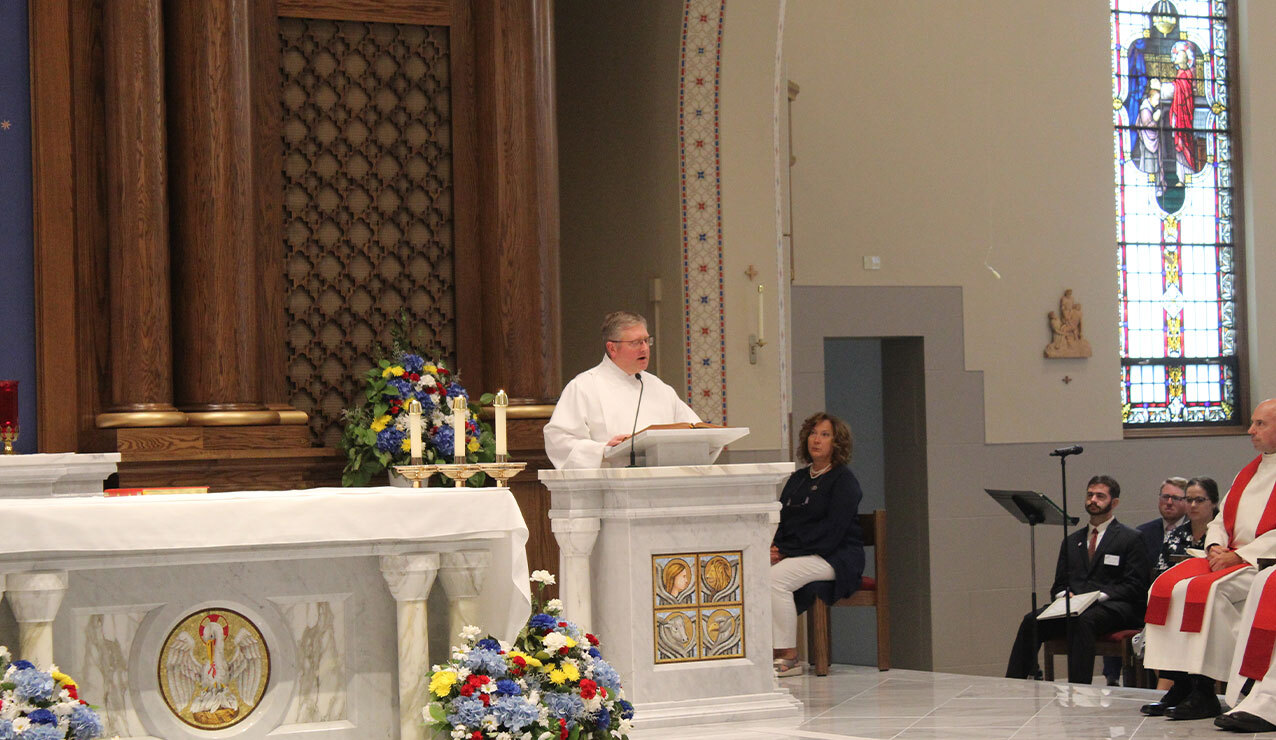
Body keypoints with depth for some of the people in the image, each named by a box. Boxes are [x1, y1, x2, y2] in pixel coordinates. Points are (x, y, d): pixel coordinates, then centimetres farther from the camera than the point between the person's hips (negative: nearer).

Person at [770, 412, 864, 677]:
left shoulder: (844, 480, -3)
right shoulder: (798, 479, 21)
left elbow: (832, 530, -14)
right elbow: (781, 519, 18)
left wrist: (787, 552, -17)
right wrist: (775, 547, -6)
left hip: (834, 558, -7)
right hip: (795, 555, 7)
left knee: (776, 577, -30)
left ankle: (788, 657, -25)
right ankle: (768, 649, -18)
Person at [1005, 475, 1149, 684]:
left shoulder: (1130, 539, 9)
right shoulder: (1071, 541, 26)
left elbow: (1134, 586, -1)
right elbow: (1059, 584, 23)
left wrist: (1100, 596, -15)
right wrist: (1065, 595, -2)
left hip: (1113, 608, -5)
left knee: (1083, 621, -39)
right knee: (1031, 620, -23)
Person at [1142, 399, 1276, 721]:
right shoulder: (1248, 472, 22)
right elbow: (1220, 520, 21)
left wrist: (1237, 555, -18)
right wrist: (1215, 546, -1)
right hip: (1229, 557, 8)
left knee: (1204, 590, -32)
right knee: (1168, 584, -15)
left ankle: (1203, 692, -27)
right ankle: (1179, 685, -19)